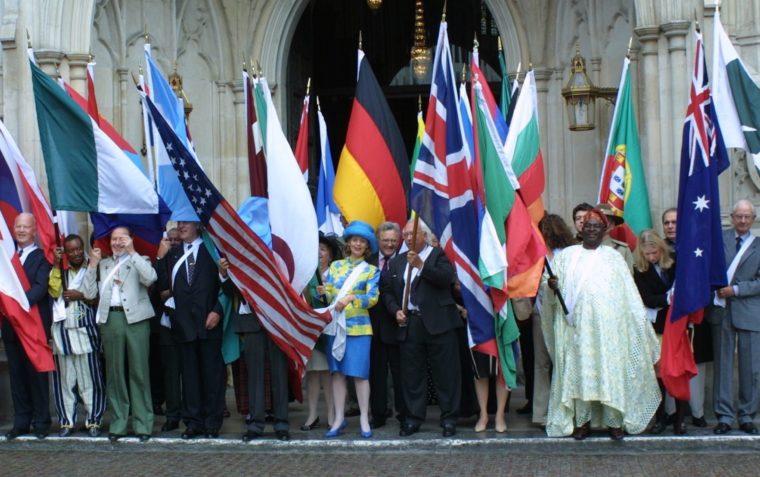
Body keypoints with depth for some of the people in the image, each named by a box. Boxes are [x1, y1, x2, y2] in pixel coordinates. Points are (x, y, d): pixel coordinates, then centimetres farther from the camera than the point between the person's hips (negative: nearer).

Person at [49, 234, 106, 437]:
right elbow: (54, 291, -4)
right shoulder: (60, 272, 13)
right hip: (62, 331, 3)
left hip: (85, 331, -3)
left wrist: (80, 295, -7)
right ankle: (67, 421, 12)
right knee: (64, 378, 5)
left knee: (89, 377, -2)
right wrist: (57, 264, -4)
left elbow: (99, 296, 3)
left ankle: (93, 421, 5)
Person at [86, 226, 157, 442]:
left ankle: (143, 424, 3)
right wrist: (93, 264, 3)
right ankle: (118, 423, 13)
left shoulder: (139, 261, 8)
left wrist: (132, 252, -11)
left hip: (135, 318, -3)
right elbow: (88, 290, 10)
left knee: (139, 371, -2)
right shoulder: (103, 263, 18)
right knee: (114, 373, 6)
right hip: (110, 319, 3)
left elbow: (150, 278, -14)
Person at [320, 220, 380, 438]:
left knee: (359, 373, -5)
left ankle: (364, 419, 2)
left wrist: (351, 298, -25)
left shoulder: (371, 270, 5)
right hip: (335, 325, 3)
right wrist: (323, 292, -14)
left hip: (358, 327, -3)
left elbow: (373, 298, -9)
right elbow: (328, 293, 9)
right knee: (337, 372, 2)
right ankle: (339, 419, 8)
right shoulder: (335, 266, 13)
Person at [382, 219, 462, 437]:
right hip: (409, 323, 5)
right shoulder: (396, 262, 17)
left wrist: (421, 265, -20)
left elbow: (446, 278, -15)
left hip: (438, 322, -4)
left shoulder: (438, 255, 2)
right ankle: (413, 418, 16)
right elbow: (387, 291, 17)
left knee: (445, 373, 0)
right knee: (411, 374, 8)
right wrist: (396, 310, 1)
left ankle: (449, 418, 8)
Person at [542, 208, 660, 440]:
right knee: (578, 369, -2)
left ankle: (615, 420, 2)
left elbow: (628, 294, 9)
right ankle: (582, 421, 3)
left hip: (607, 326, 0)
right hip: (576, 326, 0)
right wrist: (551, 285, -16)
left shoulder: (613, 257, 12)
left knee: (611, 369, -4)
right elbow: (552, 290, 8)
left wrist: (642, 324, 3)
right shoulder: (566, 255, 13)